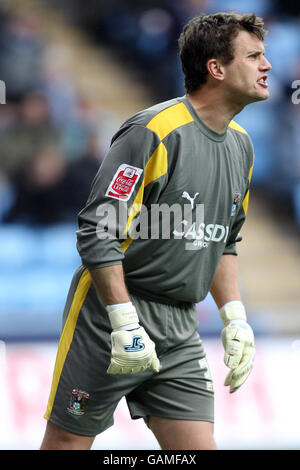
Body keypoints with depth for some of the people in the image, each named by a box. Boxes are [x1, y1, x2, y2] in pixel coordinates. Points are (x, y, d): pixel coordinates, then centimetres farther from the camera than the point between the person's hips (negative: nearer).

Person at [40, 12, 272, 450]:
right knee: (67, 442, 0)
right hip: (109, 317, -7)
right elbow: (97, 232, -18)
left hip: (181, 331, 7)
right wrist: (125, 325, -22)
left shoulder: (241, 143, 10)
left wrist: (235, 318, 12)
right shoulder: (153, 132, -16)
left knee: (199, 446, -2)